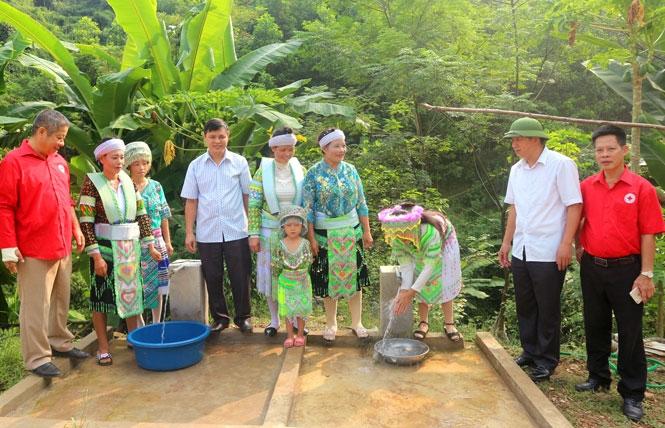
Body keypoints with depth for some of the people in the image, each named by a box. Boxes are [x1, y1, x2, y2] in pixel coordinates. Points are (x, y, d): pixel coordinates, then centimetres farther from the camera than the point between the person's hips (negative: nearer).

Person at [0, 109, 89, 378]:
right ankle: (37, 358, 11)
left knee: (61, 299, 16)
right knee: (36, 305, 1)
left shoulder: (59, 161, 11)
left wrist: (76, 229, 13)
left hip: (63, 247, 7)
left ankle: (60, 343, 31)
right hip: (34, 251, -7)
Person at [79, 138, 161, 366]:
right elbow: (85, 223, -13)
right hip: (105, 248, -4)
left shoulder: (128, 182, 5)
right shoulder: (92, 182, -10)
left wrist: (151, 245, 5)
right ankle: (103, 348, 17)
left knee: (132, 292, 12)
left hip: (130, 247, 5)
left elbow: (142, 215, 8)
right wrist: (96, 255, -17)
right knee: (101, 296, 5)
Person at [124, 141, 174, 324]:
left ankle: (157, 324, 22)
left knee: (157, 284, 9)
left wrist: (167, 241, 10)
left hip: (156, 242, 4)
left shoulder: (155, 186, 5)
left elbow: (164, 216, 9)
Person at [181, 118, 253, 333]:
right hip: (207, 233, 1)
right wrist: (189, 232, 2)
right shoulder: (196, 166, 4)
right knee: (213, 278, 10)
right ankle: (220, 317, 26)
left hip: (236, 231, -1)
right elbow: (191, 201, 4)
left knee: (240, 276, 5)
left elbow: (247, 195, 5)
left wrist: (252, 225, 1)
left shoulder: (239, 162, 1)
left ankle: (243, 316, 23)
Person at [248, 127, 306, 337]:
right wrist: (254, 234, -9)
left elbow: (307, 203, 5)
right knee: (271, 275, 8)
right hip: (270, 231, -1)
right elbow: (254, 205, -5)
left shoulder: (300, 170, 0)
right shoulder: (263, 171, -6)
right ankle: (274, 320, 25)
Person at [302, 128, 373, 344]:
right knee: (328, 279, 7)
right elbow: (308, 208, -7)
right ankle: (331, 324, 25)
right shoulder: (313, 174, -8)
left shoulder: (350, 170, 2)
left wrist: (367, 231, 5)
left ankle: (356, 322, 24)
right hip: (325, 234, -3)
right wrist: (311, 239, -10)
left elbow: (361, 203, 6)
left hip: (351, 232, 3)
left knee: (354, 276, 8)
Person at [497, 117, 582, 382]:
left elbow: (574, 207, -11)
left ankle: (547, 360, 19)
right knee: (525, 306, 15)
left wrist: (566, 244, -16)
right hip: (521, 251, 6)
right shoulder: (516, 170, 11)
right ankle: (530, 352, 31)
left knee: (547, 310, 5)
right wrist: (506, 242, 15)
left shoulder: (561, 165, -9)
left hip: (548, 253, -6)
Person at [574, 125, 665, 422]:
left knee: (630, 332, 3)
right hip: (592, 267, 4)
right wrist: (579, 249, 8)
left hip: (626, 269, -4)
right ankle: (598, 377, 33)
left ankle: (632, 394, 15)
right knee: (595, 326, 15)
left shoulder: (641, 188, -7)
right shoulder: (586, 187, 2)